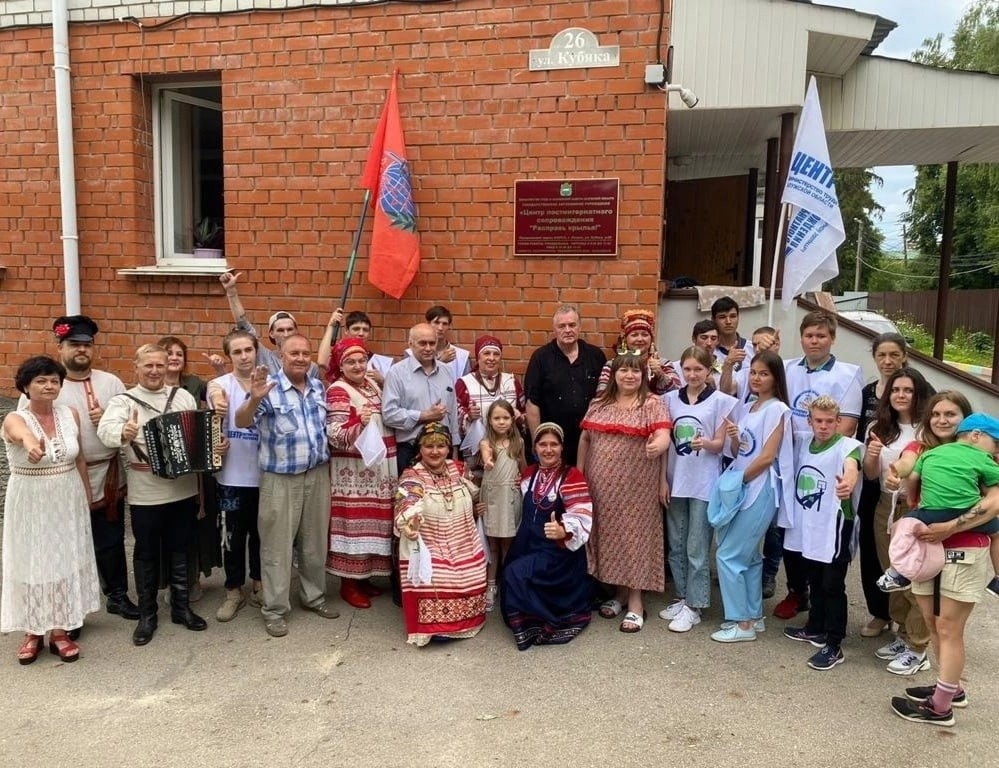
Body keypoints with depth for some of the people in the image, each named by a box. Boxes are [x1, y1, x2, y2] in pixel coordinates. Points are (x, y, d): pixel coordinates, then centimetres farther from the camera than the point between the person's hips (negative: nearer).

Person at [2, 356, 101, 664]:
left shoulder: (70, 414, -2)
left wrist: (87, 499, 12)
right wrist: (30, 443, -65)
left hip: (68, 501, 3)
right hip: (30, 504, -3)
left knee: (64, 562, 10)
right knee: (31, 564, 7)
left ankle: (59, 631, 23)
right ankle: (32, 632, 24)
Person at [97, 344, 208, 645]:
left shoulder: (183, 397, 7)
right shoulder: (123, 400, -4)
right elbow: (106, 429, -23)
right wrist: (123, 433, -45)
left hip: (184, 489, 3)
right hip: (146, 494, -3)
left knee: (180, 550, 14)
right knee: (146, 554, 9)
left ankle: (181, 607, 28)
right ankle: (147, 615, 22)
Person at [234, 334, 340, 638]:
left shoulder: (318, 387, 7)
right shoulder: (268, 387, -11)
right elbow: (241, 422, -22)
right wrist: (254, 399, -41)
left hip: (318, 474, 5)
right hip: (280, 479, -5)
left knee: (315, 540, 16)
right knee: (277, 545, 3)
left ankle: (314, 596, 32)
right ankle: (274, 609, 15)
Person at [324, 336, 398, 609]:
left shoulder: (371, 383, 11)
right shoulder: (337, 391, -12)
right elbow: (336, 436, -21)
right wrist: (360, 425, -35)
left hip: (378, 467, 8)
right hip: (353, 471, -8)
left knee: (370, 522, 14)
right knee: (354, 523, -1)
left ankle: (363, 577, 28)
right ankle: (349, 584, 11)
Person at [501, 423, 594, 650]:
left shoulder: (572, 476, -11)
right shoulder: (528, 474, 9)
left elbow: (581, 517, -21)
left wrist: (563, 530, -40)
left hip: (558, 550, -7)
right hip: (529, 546, 7)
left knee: (516, 574, -22)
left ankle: (531, 625, -4)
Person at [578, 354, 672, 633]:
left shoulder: (652, 404, -4)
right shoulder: (599, 404, 9)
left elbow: (663, 435, -16)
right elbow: (585, 438, 13)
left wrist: (658, 445, -38)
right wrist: (579, 473, 11)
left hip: (637, 486, -4)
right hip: (602, 485, 4)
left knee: (634, 535, -1)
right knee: (609, 534, 10)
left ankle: (635, 601, 8)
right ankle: (620, 592, 25)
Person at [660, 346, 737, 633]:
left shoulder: (721, 401, -4)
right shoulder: (671, 399, 6)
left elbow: (719, 444, -6)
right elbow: (665, 442, 8)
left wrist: (705, 443, -26)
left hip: (704, 484, -4)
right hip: (675, 481, 4)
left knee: (696, 549, 1)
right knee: (676, 545, 12)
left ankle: (694, 606, 11)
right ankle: (682, 597, 26)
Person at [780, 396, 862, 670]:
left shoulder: (847, 446, -13)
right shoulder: (803, 446, 8)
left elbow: (851, 468, -35)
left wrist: (848, 483, -56)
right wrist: (792, 516, 13)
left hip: (835, 527, -6)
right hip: (808, 527, 6)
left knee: (832, 585, -1)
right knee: (814, 581, 19)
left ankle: (834, 645, 8)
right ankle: (815, 628, 36)